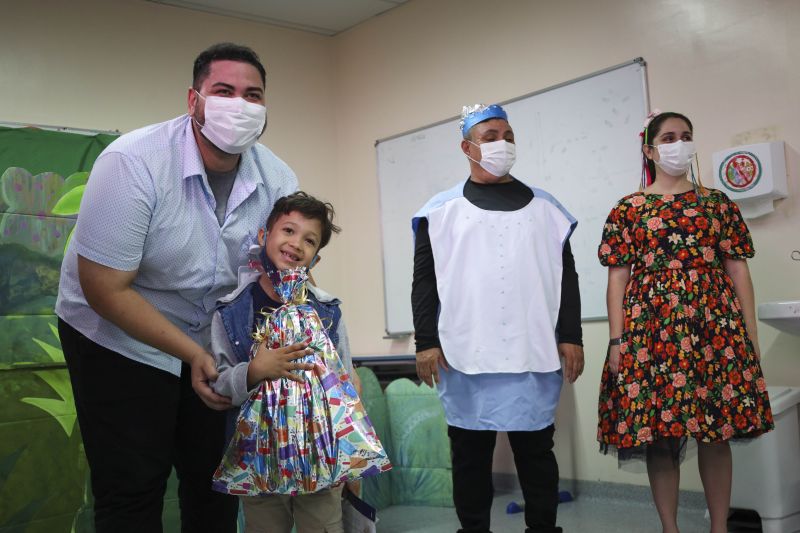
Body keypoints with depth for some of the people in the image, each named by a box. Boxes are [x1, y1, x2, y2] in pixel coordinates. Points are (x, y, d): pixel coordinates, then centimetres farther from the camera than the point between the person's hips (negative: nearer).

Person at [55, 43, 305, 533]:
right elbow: (105, 289, -24)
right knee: (134, 493, -1)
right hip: (121, 339, -4)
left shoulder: (278, 180, -12)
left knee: (215, 482, 11)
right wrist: (193, 354, -24)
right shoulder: (133, 162, -25)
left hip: (211, 341, 5)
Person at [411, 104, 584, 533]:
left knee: (536, 449, 7)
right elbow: (424, 281, 4)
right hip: (465, 356, -1)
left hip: (534, 354, 1)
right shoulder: (441, 210, 7)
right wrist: (426, 343, -5)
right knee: (470, 452, 7)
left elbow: (566, 277, 12)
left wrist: (571, 337, 4)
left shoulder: (545, 208, 13)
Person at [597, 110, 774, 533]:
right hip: (652, 329, -1)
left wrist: (751, 335, 4)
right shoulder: (628, 210, 7)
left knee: (718, 430, 4)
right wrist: (617, 341, -4)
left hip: (715, 327, 2)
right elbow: (617, 278, 3)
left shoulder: (719, 203, 11)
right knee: (658, 432, 1)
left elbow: (738, 271, 10)